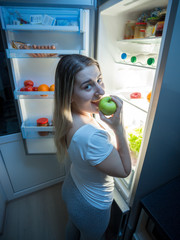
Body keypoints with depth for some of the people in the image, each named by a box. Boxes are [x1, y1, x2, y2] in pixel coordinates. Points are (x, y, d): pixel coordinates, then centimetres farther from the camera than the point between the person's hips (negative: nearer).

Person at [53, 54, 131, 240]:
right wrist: (118, 127, -36)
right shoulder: (91, 137, -45)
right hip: (92, 206, -6)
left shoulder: (70, 117, -19)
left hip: (71, 187, 7)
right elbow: (124, 171, -28)